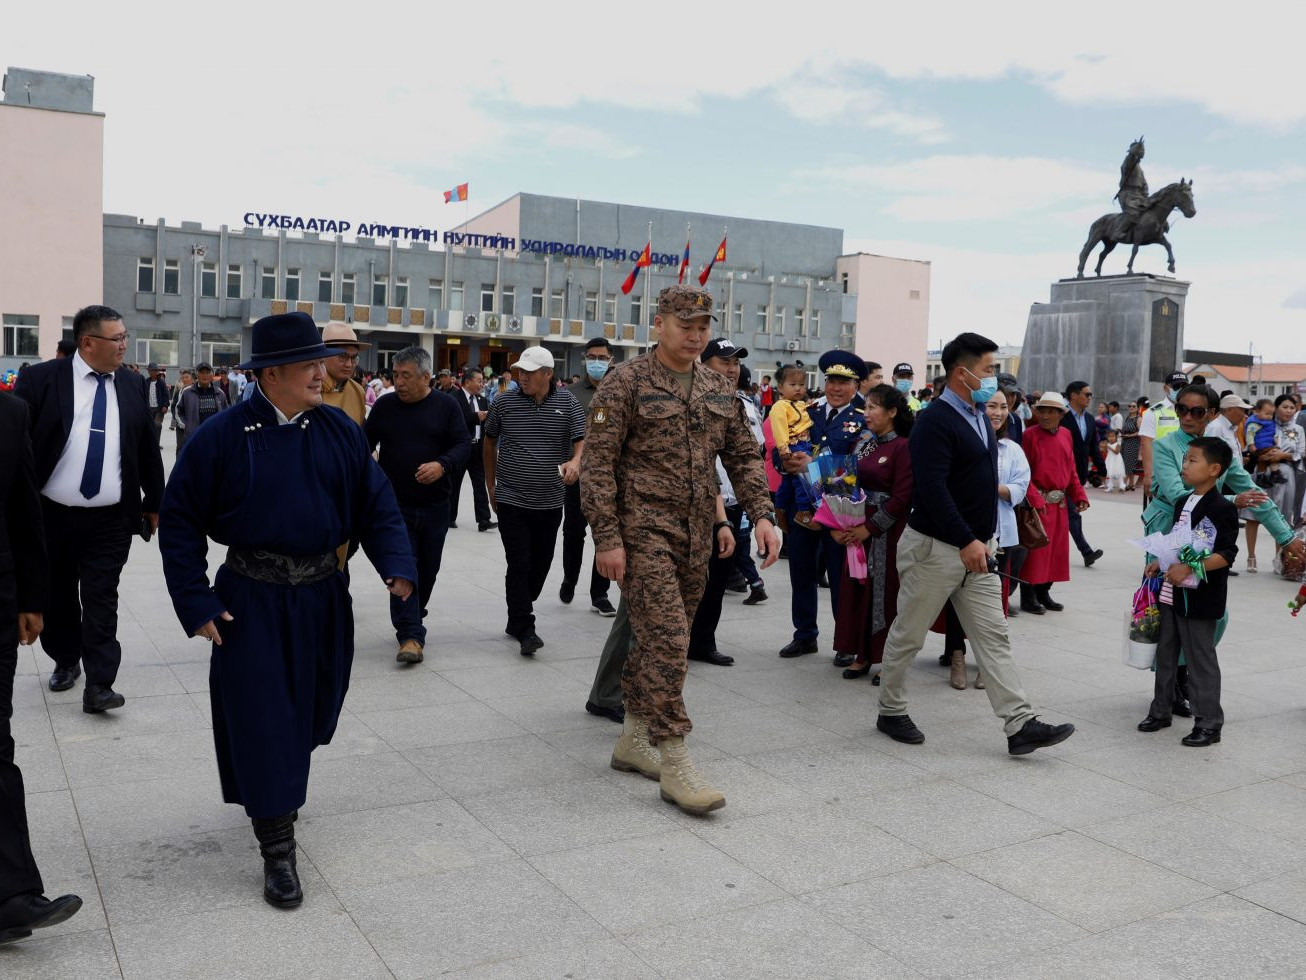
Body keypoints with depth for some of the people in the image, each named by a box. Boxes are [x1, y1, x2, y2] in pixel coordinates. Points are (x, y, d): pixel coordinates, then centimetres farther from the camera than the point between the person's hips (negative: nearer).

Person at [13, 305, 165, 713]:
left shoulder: (130, 385, 4)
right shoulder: (40, 379, -5)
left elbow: (147, 448, 11)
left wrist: (154, 503, 13)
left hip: (110, 520, 1)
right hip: (52, 516, 0)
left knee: (101, 601, -1)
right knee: (57, 597, 14)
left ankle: (98, 684, 0)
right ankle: (65, 661, 35)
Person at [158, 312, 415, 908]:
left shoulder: (339, 431, 0)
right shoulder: (221, 436, -10)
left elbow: (377, 504, 3)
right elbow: (180, 521, -4)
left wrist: (397, 563, -14)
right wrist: (196, 602, -10)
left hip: (321, 597, 4)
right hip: (250, 601, -4)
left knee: (309, 712, 17)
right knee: (261, 719, -2)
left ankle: (280, 791, 47)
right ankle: (277, 852, 10)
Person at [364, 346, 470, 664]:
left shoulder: (446, 405, -1)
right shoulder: (385, 407, 4)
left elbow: (464, 443, -6)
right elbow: (364, 443, 11)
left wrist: (443, 465, -24)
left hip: (434, 506, 1)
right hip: (396, 504, 0)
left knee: (428, 569, 11)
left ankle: (411, 620, 33)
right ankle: (411, 636, -9)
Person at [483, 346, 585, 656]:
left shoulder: (567, 403, -2)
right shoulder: (504, 402, -2)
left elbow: (581, 441, -5)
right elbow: (489, 442, 11)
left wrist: (574, 462, -28)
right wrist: (491, 485, 11)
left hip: (550, 502, 2)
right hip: (511, 500, -2)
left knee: (540, 564, 11)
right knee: (519, 565, -7)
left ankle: (516, 619, 28)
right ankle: (524, 629, -3)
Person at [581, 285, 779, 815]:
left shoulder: (718, 388, 12)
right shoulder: (626, 382, -7)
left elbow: (743, 456, 15)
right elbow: (597, 463, -10)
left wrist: (762, 515, 0)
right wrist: (607, 538, -15)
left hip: (696, 533, 7)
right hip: (643, 529, -7)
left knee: (663, 638, 13)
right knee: (667, 638, -12)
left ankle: (632, 739, 28)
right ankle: (674, 765, -5)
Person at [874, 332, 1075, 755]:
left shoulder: (979, 416, 12)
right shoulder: (934, 422, -17)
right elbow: (932, 490, -25)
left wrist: (983, 538, 16)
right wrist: (967, 541, -24)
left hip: (975, 548, 9)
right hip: (934, 547, -8)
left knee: (994, 637, 5)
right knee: (908, 635, 7)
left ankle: (1020, 725, 6)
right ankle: (890, 712, 23)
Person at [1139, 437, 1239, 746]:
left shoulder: (1222, 509, -14)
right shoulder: (1182, 503, 12)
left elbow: (1226, 554, -20)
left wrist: (1190, 568, -29)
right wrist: (1161, 563, 7)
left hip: (1200, 599, -8)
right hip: (1171, 593, 8)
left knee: (1200, 658, 1)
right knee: (1166, 653, 16)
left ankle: (1209, 723, 12)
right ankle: (1161, 710, 30)